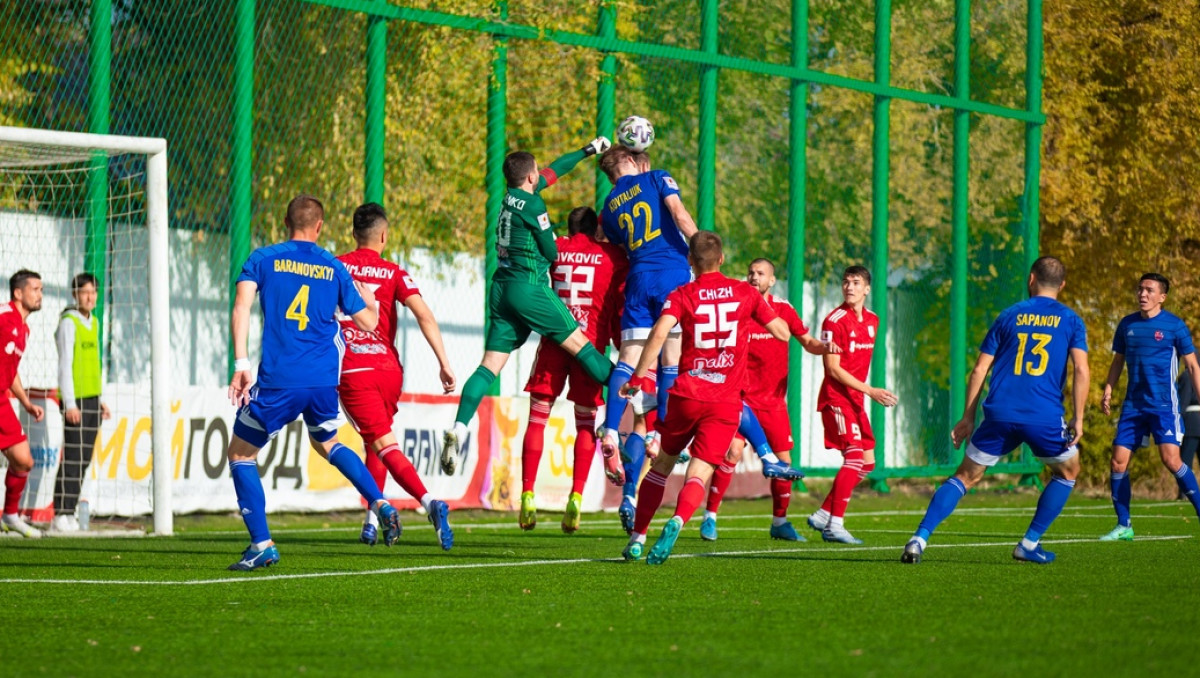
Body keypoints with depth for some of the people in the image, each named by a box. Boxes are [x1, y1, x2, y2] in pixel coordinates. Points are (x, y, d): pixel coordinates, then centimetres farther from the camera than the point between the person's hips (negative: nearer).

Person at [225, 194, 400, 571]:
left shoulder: (263, 259, 5)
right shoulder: (334, 269, 11)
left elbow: (241, 306, -11)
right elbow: (368, 322, 17)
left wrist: (241, 364, -15)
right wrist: (368, 299, 40)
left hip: (278, 380, -4)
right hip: (323, 379, 4)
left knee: (240, 454, 10)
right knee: (326, 443, 31)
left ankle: (262, 545, -1)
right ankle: (380, 505, 16)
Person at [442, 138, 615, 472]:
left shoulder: (511, 195, 12)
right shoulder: (532, 204, -12)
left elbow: (552, 172, 26)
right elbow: (551, 253, -6)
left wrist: (587, 150, 35)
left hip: (502, 288, 7)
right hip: (529, 288, -7)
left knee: (490, 366, 0)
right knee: (581, 345, 0)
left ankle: (458, 429, -14)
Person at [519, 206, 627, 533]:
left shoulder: (554, 249, 8)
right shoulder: (613, 256, 6)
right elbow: (622, 306, 5)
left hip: (554, 340, 0)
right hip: (592, 344, 0)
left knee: (537, 417, 4)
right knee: (586, 422, 7)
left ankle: (527, 496, -4)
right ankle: (576, 497, -6)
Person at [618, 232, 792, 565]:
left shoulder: (682, 295, 1)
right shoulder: (745, 293, 6)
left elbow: (660, 332, -17)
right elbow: (783, 333, 12)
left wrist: (638, 376, -14)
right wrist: (766, 307, 31)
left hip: (686, 395, 0)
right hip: (726, 401, 0)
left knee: (663, 462, 18)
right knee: (699, 472, -5)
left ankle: (637, 537, 18)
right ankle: (677, 522, -35)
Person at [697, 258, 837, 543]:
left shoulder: (783, 309, 6)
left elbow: (807, 342, 12)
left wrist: (824, 347, -10)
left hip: (774, 399, 3)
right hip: (743, 395, -3)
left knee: (783, 460, 3)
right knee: (733, 451, -19)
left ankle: (779, 521, 19)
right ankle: (710, 516, -9)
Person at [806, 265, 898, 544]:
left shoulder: (872, 320, 11)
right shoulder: (835, 321, -13)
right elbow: (833, 368, -16)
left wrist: (863, 392, 15)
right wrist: (870, 391, -21)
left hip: (855, 400, 8)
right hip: (836, 398, -8)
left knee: (867, 463, 8)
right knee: (855, 456, -18)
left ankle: (823, 515, 16)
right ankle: (834, 525, -18)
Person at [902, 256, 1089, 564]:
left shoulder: (1009, 315, 13)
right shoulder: (1071, 321, 8)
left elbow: (979, 370, 11)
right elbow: (1082, 371, -5)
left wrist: (968, 417, 16)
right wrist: (1078, 419, -2)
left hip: (1000, 412, 2)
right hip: (1045, 416, -2)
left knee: (966, 476, 10)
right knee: (1067, 471, 24)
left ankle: (919, 539, -6)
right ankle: (1029, 544, 18)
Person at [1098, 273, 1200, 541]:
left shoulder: (1175, 325, -4)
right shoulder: (1127, 324, 9)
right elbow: (1118, 361, 19)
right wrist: (1108, 391, 6)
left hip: (1164, 405, -5)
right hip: (1133, 405, 5)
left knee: (1171, 459, -19)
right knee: (1118, 461, -1)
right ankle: (1123, 526, 9)